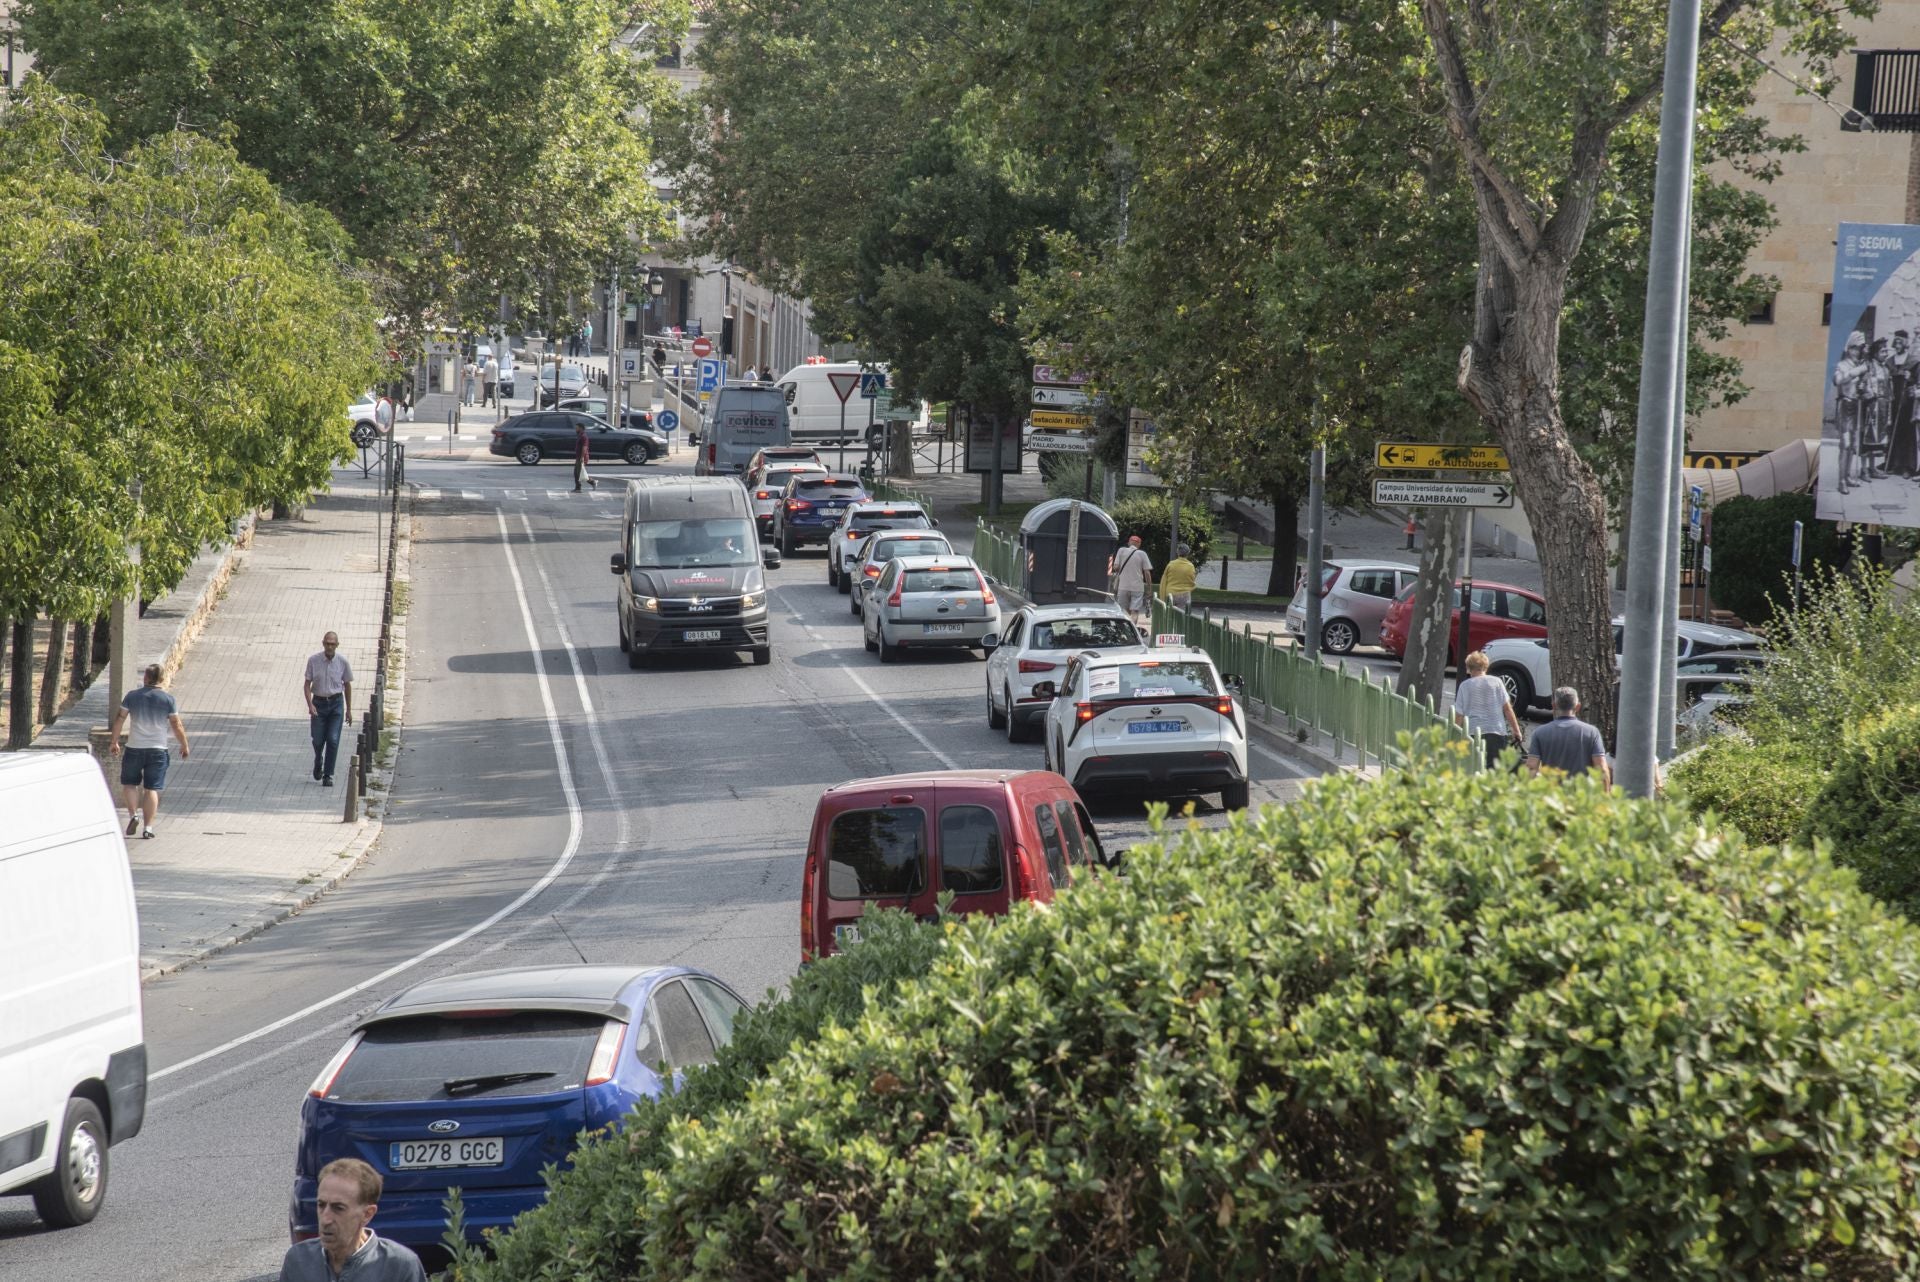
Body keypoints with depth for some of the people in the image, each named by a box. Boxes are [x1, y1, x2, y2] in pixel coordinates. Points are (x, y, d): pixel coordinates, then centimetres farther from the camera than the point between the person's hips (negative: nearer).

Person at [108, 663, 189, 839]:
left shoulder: (132, 696, -2)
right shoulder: (168, 699, -4)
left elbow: (119, 720, 0)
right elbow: (177, 726, -3)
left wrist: (114, 742, 12)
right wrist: (184, 746, 11)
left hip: (134, 749, 0)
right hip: (158, 750, 0)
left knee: (129, 783, 16)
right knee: (152, 788, 3)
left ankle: (133, 814, -3)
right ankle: (147, 827, 0)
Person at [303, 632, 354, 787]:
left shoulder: (343, 662, -5)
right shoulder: (313, 661, -7)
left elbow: (347, 686, 6)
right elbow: (307, 684, -2)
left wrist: (349, 710, 8)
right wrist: (310, 705, -16)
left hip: (336, 704, 0)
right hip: (319, 703, 0)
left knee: (333, 740, -9)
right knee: (318, 740, 7)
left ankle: (328, 775, -1)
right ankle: (318, 762, 41)